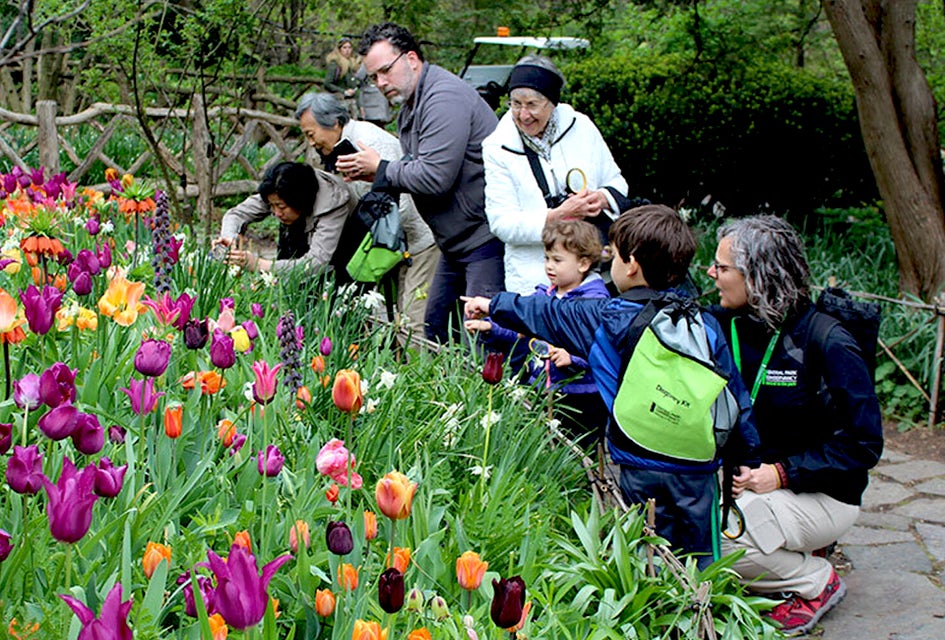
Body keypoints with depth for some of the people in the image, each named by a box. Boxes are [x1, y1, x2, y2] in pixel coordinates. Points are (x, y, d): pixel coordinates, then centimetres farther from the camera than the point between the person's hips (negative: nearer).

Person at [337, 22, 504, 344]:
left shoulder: (444, 98, -18)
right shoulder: (409, 105, 15)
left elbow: (435, 177, -25)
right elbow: (416, 171, 19)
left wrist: (381, 169, -9)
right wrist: (372, 175, 1)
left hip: (486, 240, -11)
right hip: (456, 243, 11)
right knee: (435, 328, 14)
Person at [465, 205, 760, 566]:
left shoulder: (605, 319, -5)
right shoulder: (705, 324, -2)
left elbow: (547, 315, 10)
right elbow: (735, 400, 0)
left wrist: (493, 305, 27)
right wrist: (745, 462, 10)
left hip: (641, 470, 0)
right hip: (697, 469, 1)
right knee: (702, 564, 7)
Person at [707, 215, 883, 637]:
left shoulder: (827, 344, -18)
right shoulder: (725, 325, -3)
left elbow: (863, 443, -15)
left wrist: (783, 473, -23)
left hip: (822, 493, -6)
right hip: (745, 475, 6)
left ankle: (816, 582, 1)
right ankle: (792, 554, 5)